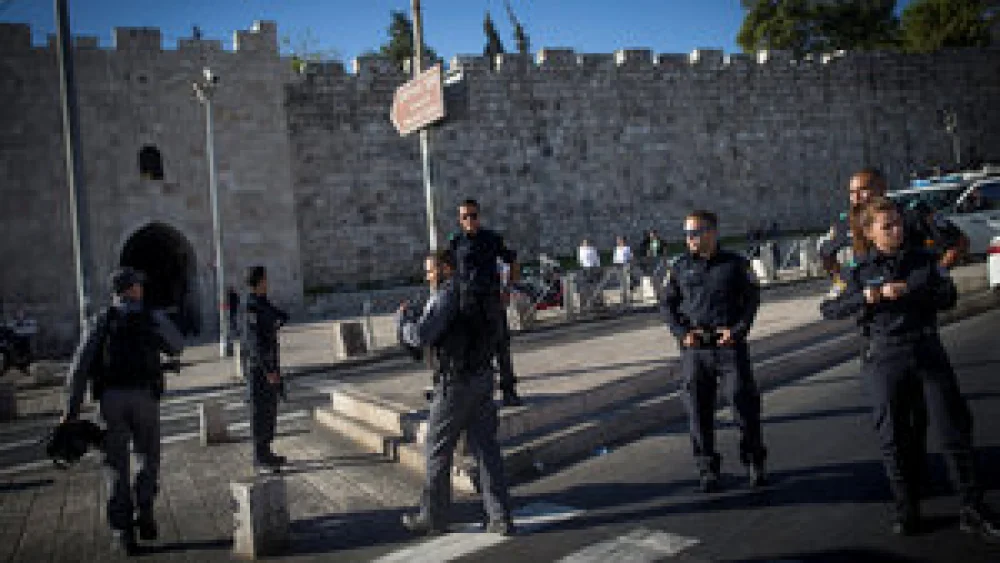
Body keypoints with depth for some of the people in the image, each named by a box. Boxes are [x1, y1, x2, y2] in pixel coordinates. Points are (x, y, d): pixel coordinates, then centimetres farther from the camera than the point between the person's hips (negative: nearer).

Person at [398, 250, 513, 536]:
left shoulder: (445, 296, -14)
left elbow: (419, 336, -20)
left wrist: (403, 316, -1)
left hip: (455, 383, -8)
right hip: (482, 378, 8)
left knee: (438, 450, 6)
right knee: (486, 448, 8)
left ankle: (433, 517, 18)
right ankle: (500, 518, 8)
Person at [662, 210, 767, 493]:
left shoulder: (735, 263, 5)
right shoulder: (681, 267, 9)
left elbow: (752, 297, 5)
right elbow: (668, 304, 9)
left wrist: (738, 329, -10)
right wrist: (682, 332, -6)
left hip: (730, 345, -1)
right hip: (694, 349, 2)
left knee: (745, 403, 0)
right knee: (699, 410, 3)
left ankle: (754, 462, 19)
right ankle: (708, 469, 15)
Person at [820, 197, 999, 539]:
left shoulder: (923, 260, 5)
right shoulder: (860, 272, 1)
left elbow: (949, 296, -2)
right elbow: (828, 309, 0)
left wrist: (907, 292, -17)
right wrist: (864, 298, -16)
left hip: (928, 353, 2)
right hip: (883, 360, -1)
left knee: (955, 430, 3)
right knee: (894, 438, 4)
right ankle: (906, 511, 19)